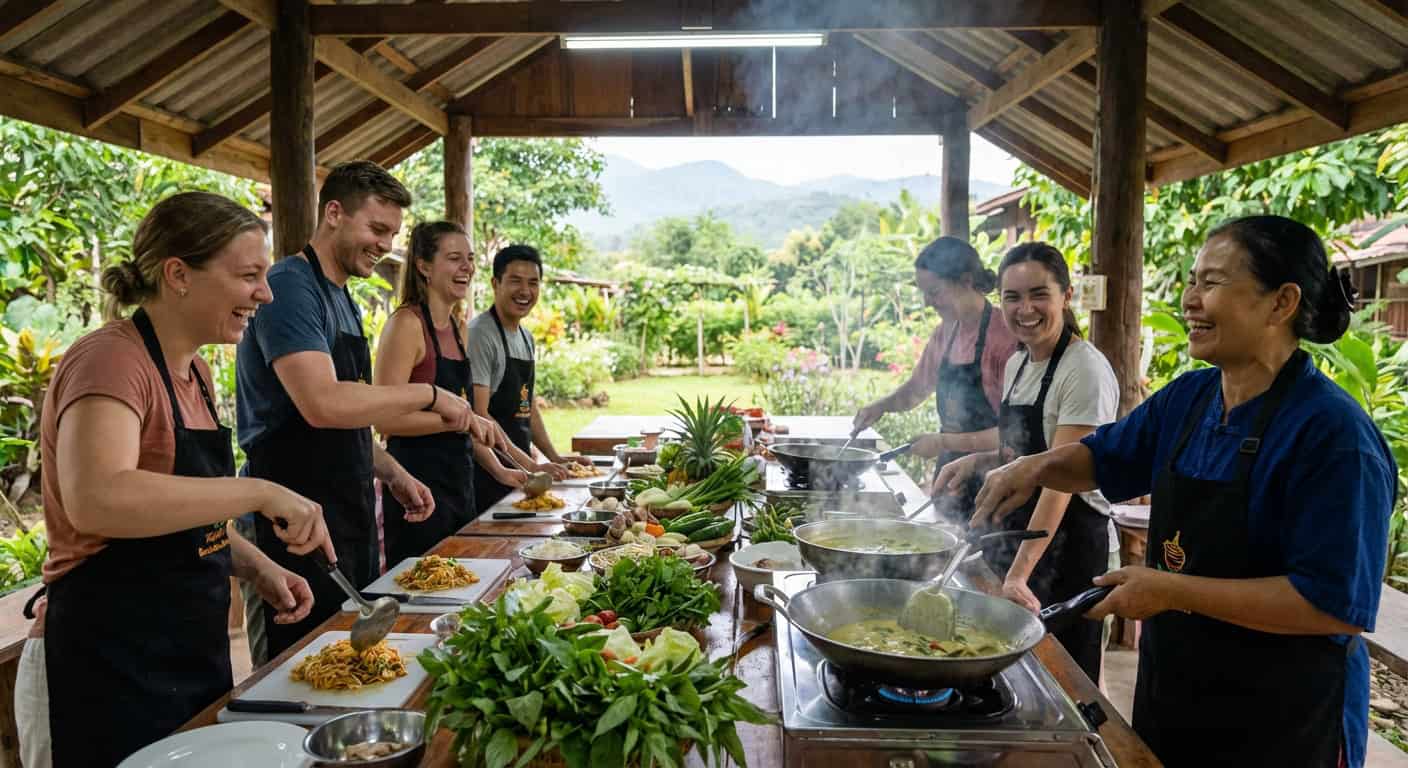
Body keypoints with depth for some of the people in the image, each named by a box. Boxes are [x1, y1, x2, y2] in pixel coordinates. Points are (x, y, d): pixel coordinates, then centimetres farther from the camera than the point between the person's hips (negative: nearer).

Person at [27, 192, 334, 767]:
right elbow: (96, 501, -36)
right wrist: (259, 493, -32)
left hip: (195, 650, 9)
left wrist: (257, 568, 3)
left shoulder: (194, 372, 8)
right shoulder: (111, 359, -18)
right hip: (114, 662, -8)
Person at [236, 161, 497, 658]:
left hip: (347, 519, 9)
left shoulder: (343, 300, 15)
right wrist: (428, 394, -19)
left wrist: (393, 474, 11)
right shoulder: (290, 287, -15)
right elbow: (322, 405, -28)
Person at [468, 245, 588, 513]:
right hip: (488, 475, -8)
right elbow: (478, 416, -20)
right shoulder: (480, 334, -14)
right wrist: (529, 464, -23)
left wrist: (554, 457, 16)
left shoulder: (526, 338, 14)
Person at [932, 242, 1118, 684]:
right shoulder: (1017, 363, 7)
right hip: (1014, 535, 8)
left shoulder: (1085, 370, -18)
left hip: (1066, 544, -8)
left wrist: (1019, 574, -30)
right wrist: (979, 461, 1)